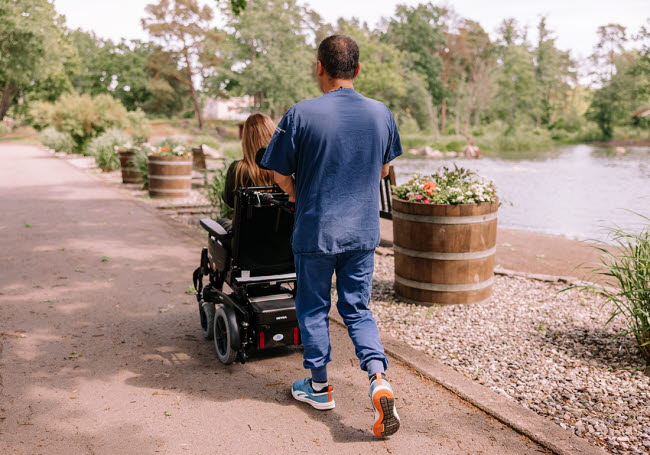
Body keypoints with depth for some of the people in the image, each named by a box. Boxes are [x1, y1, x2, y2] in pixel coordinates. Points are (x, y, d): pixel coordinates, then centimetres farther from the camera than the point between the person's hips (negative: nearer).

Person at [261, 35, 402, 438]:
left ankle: (319, 386, 28)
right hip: (364, 231, 3)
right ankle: (379, 379, -4)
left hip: (315, 231, -3)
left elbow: (281, 175, -6)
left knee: (313, 308, 15)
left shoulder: (302, 114, -13)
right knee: (358, 309, 15)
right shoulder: (381, 113, -1)